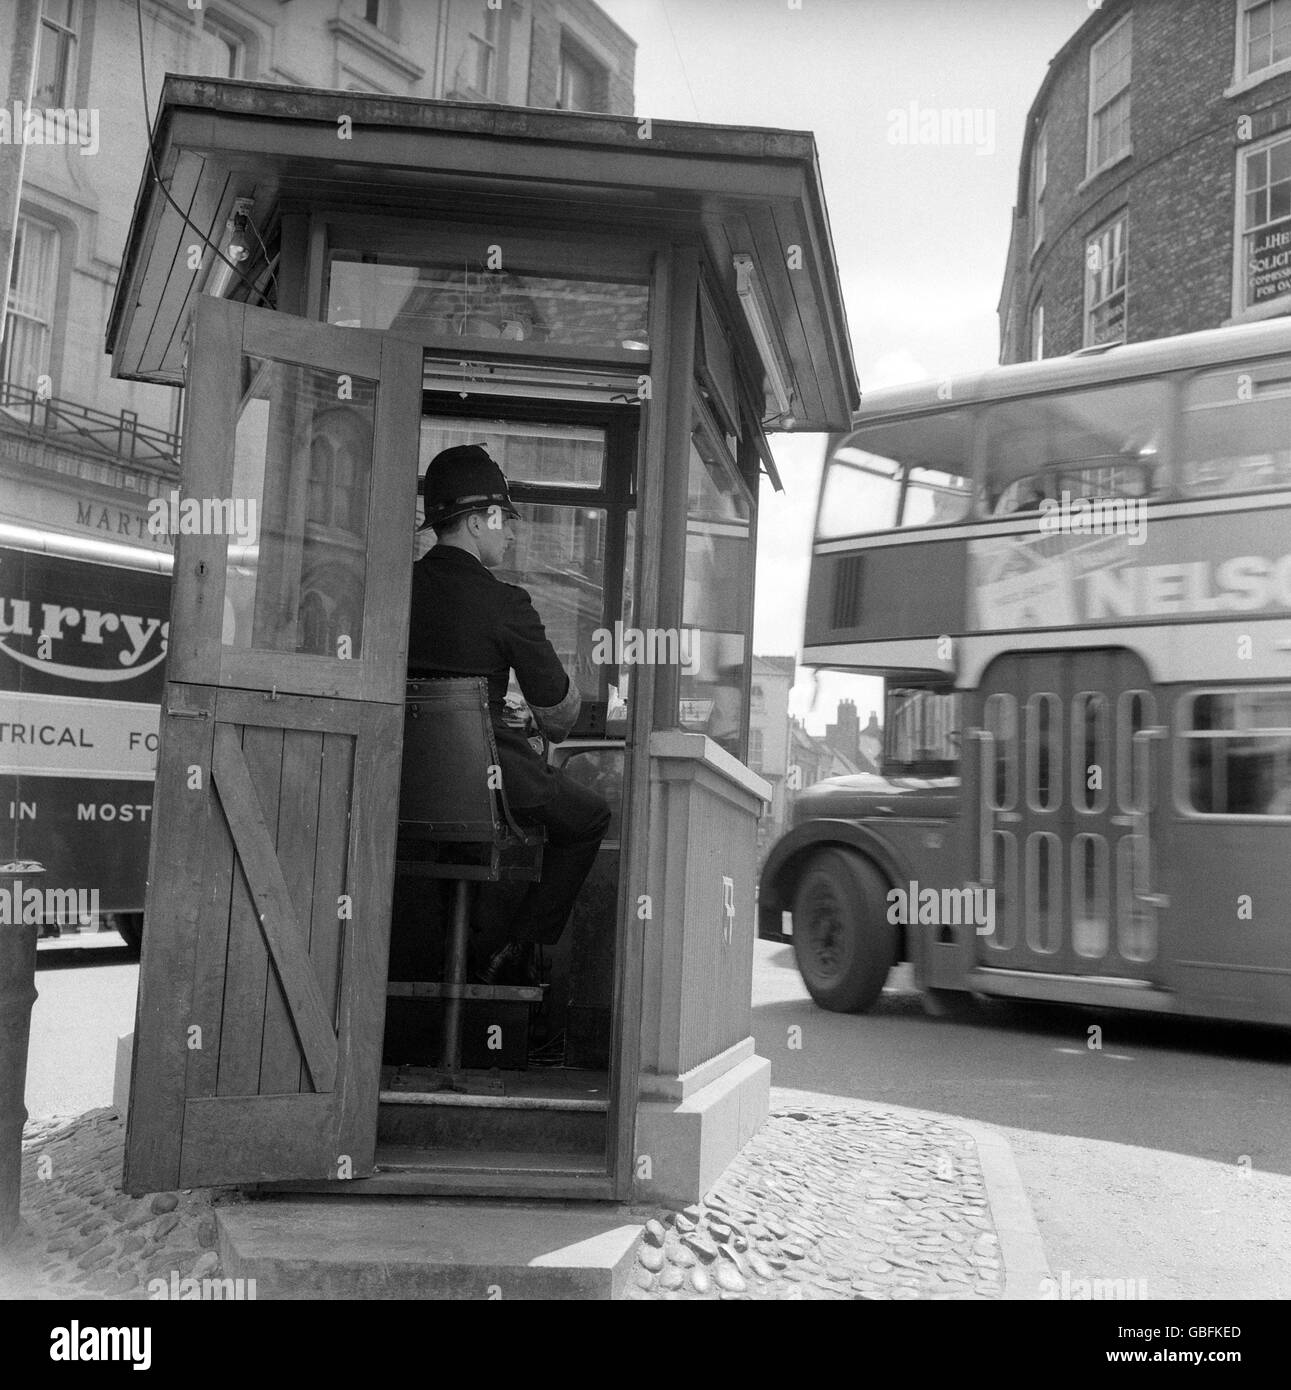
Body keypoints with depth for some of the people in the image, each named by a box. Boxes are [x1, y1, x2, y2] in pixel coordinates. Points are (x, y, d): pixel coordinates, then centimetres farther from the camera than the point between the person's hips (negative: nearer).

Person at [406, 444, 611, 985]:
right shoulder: (505, 603, -14)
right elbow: (558, 709, -4)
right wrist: (556, 726, 21)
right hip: (482, 776, -6)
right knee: (591, 815, 19)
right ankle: (516, 953, 13)